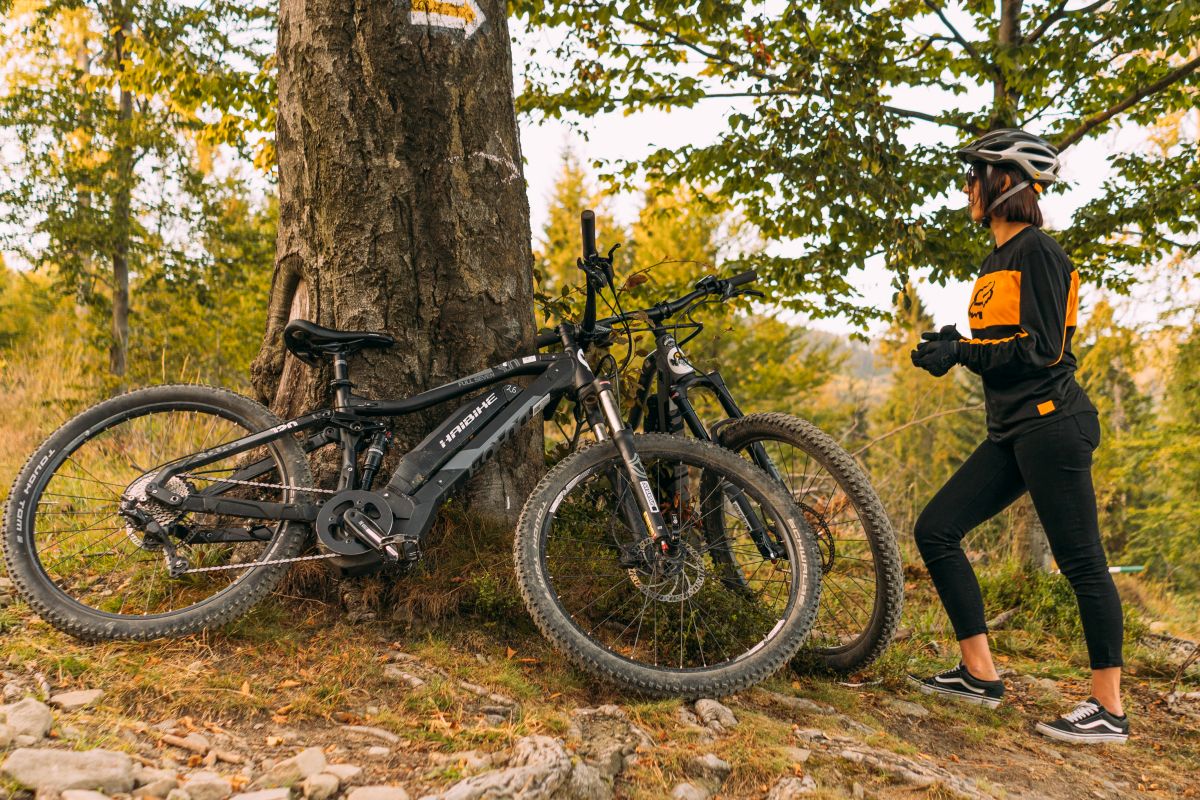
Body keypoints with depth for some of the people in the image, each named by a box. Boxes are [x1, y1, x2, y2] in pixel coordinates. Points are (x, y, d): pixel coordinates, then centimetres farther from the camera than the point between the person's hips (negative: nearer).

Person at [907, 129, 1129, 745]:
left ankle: (1109, 710, 9)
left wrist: (962, 352, -16)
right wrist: (954, 347, 4)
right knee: (935, 530, 3)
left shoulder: (1037, 251, -9)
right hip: (1012, 431, 10)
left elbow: (1041, 349, -17)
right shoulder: (996, 261, 19)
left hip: (1051, 426, -10)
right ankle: (980, 673, 10)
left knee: (1080, 561, -3)